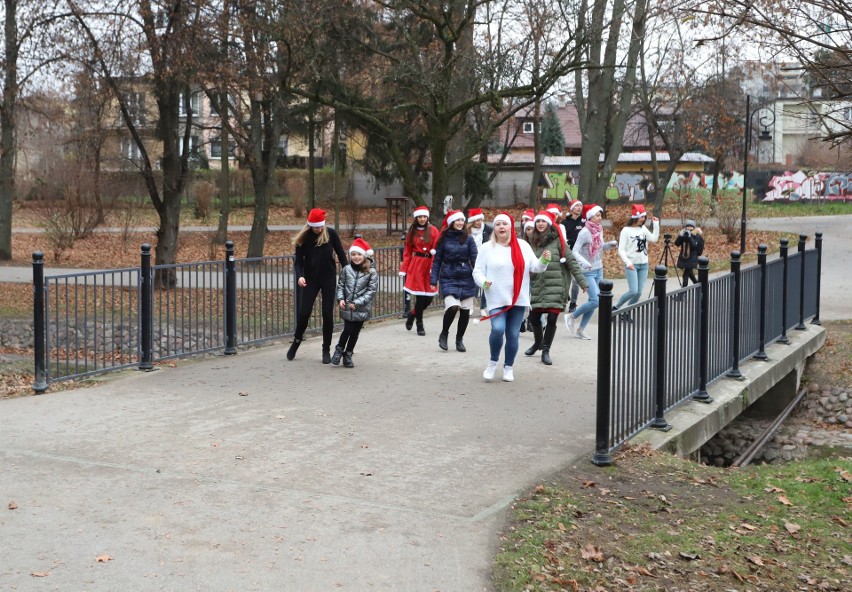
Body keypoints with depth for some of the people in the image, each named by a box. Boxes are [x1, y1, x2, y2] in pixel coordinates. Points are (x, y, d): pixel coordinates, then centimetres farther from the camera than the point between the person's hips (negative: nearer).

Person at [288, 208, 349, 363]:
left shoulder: (330, 234, -6)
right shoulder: (303, 238, -6)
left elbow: (341, 254, 0)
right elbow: (298, 260, -6)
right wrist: (300, 276, -24)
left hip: (329, 278, 0)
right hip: (310, 279, 0)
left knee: (328, 314, 1)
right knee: (304, 312, -4)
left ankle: (326, 350, 12)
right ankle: (296, 341, 22)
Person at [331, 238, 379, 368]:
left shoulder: (371, 272, -6)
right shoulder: (346, 270, 0)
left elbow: (371, 291, -8)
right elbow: (340, 285, 8)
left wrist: (357, 303, -14)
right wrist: (341, 298, -8)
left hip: (362, 309, 0)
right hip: (347, 308, 0)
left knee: (355, 332, 9)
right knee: (347, 330, -6)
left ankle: (348, 355, 25)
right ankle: (339, 349, 21)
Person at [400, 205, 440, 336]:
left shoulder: (433, 230, 4)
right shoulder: (411, 232, 8)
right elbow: (407, 252, 8)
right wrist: (403, 270, 3)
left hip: (429, 265, 1)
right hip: (416, 265, -1)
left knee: (429, 297, 0)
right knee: (420, 296, -6)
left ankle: (413, 314, 28)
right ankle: (419, 325, 10)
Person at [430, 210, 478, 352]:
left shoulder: (468, 239, 2)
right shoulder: (444, 239, 2)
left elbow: (474, 259, -1)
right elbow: (437, 260, 5)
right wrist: (433, 280, -1)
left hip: (466, 279, 2)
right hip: (448, 279, -2)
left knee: (465, 310, 3)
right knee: (452, 306, -20)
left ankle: (459, 339, 24)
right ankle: (444, 334, 6)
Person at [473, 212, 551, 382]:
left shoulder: (523, 245, 5)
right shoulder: (487, 248, -1)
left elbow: (534, 267, 7)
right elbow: (477, 272, 0)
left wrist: (544, 260, -12)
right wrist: (483, 282, -19)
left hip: (518, 299, 2)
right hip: (497, 299, -2)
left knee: (513, 335, 6)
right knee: (498, 329, -21)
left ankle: (508, 367, 24)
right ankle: (493, 362, 3)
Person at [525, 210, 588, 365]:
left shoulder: (557, 240, -3)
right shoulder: (533, 242, 11)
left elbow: (571, 261, -4)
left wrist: (583, 282, -6)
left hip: (556, 287, -4)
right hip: (538, 287, 4)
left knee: (552, 319, -7)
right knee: (534, 318, 8)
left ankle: (545, 351, 4)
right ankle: (538, 342, 35)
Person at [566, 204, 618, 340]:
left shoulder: (599, 230, 6)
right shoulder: (584, 233, -16)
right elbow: (575, 251, -20)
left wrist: (610, 245, -2)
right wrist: (583, 262, -37)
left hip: (599, 270, 7)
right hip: (588, 272, -7)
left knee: (593, 301, 7)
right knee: (596, 301, -14)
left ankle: (581, 330, 16)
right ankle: (572, 316, 6)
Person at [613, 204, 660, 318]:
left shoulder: (643, 228, 8)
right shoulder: (626, 230, -8)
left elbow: (654, 239, 0)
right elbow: (621, 249, -11)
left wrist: (656, 224, -2)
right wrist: (627, 262, -24)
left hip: (644, 265, 6)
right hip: (632, 265, -5)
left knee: (639, 292, 2)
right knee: (633, 291, -16)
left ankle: (626, 313, 14)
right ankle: (615, 308, 2)